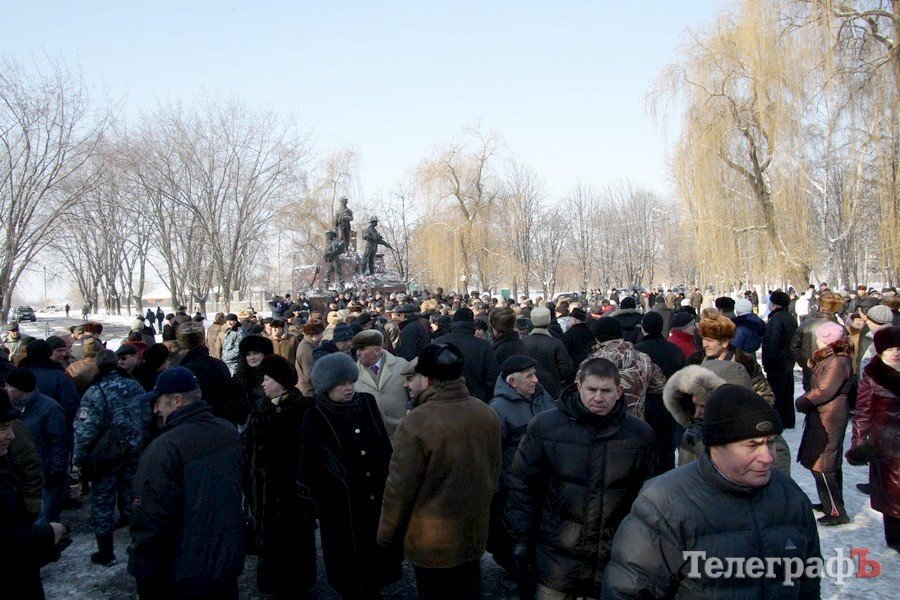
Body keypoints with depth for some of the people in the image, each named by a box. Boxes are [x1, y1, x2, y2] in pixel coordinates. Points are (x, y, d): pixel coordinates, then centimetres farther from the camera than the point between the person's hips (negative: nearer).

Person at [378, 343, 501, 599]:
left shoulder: (416, 423, -25)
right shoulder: (487, 414, -7)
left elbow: (400, 486, -18)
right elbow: (494, 471, 6)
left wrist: (387, 534, -2)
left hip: (433, 541, -5)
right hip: (475, 532, 5)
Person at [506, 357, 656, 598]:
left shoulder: (640, 434, -3)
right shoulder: (545, 425, -9)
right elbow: (523, 485, -3)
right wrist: (521, 540, -3)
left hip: (615, 558, 2)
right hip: (556, 557, -1)